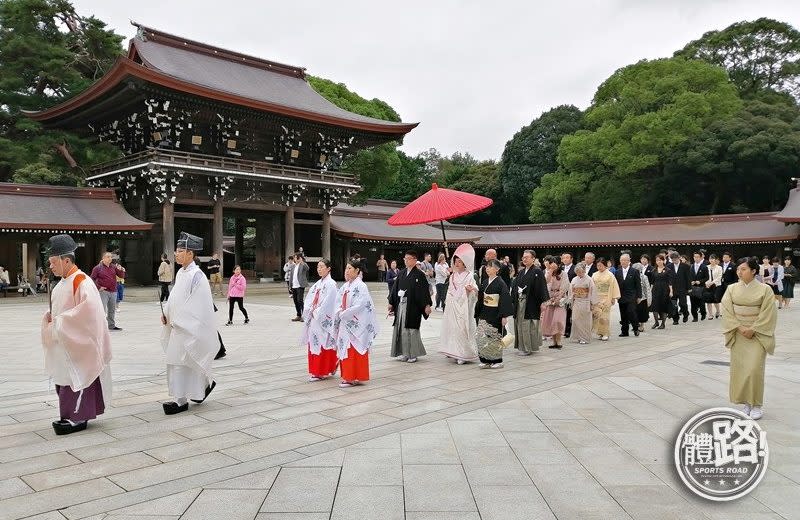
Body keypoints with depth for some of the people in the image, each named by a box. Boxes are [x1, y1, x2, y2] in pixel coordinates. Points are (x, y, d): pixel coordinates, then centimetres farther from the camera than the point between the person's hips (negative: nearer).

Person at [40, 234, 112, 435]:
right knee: (63, 380, 13)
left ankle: (77, 418, 6)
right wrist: (50, 317, 2)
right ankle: (72, 415, 23)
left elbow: (87, 311, -25)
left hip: (78, 344, -9)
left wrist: (59, 322, -19)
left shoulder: (82, 282, -17)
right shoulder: (62, 282, 12)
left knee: (75, 379, -3)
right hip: (63, 344, 9)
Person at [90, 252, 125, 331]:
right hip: (103, 291, -5)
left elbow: (122, 276, 7)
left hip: (113, 292, 5)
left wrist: (120, 270, -12)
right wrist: (98, 287, -9)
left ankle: (112, 325, 24)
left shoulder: (113, 267, 10)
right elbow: (92, 279, -3)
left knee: (112, 310, 14)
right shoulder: (98, 268, -2)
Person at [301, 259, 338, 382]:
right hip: (314, 318, 8)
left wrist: (316, 312, -12)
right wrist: (310, 310, -5)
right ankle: (315, 371, 21)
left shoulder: (331, 284, -11)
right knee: (313, 344, 11)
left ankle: (322, 372, 7)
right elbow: (309, 299, 12)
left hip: (324, 320, -8)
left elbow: (328, 302, -17)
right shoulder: (318, 283, 14)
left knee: (323, 344, -2)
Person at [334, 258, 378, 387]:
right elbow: (339, 302, 13)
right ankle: (347, 376, 18)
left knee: (354, 351, -3)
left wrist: (343, 313, -13)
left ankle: (355, 377, 4)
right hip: (345, 323, 8)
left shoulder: (360, 286, -13)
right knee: (345, 350, 11)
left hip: (356, 324, -8)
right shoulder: (345, 286, 11)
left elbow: (359, 306, -20)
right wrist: (339, 311, -7)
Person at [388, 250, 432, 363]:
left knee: (411, 329, -2)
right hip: (401, 304, 6)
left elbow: (424, 290, -8)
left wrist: (427, 305, -14)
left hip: (413, 306, -5)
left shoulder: (419, 275, -5)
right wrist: (391, 303, 13)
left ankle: (413, 354, 10)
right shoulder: (401, 273, 10)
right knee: (400, 329, 7)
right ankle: (404, 353, 17)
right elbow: (395, 288, 14)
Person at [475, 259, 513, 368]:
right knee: (481, 337, 2)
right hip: (484, 313, 7)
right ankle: (486, 360, 11)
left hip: (495, 314, -6)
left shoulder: (500, 283, -11)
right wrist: (478, 313, 15)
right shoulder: (485, 282, 10)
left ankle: (497, 361, 13)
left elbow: (505, 300, -15)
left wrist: (504, 316, -19)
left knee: (494, 338, 1)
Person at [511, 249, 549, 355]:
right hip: (519, 302, 7)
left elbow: (542, 287, -13)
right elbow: (514, 286, 13)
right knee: (520, 325, 11)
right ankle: (522, 347, 21)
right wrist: (513, 300, 6)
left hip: (531, 303, -7)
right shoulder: (521, 272, 13)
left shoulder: (537, 272, -8)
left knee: (528, 326, -1)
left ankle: (528, 348, 9)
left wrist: (543, 302, -19)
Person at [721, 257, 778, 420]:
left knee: (754, 368, -9)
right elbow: (727, 311, -1)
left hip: (757, 335, -3)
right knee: (739, 368, 3)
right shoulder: (732, 289, 2)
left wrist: (752, 330, -14)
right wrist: (740, 328, -12)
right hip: (738, 334, 3)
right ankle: (746, 403, 14)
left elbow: (768, 314, -9)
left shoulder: (765, 289, -6)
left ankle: (756, 405, 4)